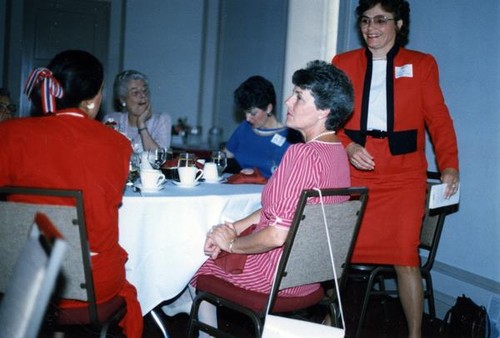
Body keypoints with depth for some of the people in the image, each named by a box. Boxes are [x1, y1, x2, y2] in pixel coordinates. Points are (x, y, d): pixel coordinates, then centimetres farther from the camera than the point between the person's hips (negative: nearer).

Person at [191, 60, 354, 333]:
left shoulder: (303, 154, -28)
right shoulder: (338, 152, 2)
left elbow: (277, 234, -29)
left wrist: (232, 243, -11)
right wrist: (235, 227, 3)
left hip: (281, 275, -9)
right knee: (217, 239, 24)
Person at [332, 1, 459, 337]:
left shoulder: (421, 64, 9)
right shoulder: (343, 63, 12)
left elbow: (439, 118, 5)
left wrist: (449, 165, -8)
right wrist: (348, 146, -11)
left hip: (403, 174, -1)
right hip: (353, 173, 1)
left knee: (406, 256, -2)